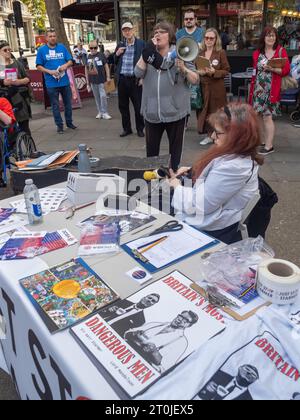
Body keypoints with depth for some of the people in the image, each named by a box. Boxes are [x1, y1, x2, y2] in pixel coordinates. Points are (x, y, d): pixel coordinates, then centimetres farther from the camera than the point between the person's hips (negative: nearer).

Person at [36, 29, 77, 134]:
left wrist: (66, 65, -15)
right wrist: (49, 71, -15)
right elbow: (39, 66, 0)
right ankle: (59, 125, 14)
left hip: (65, 81, 2)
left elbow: (70, 61, 7)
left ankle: (69, 122, 27)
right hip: (51, 83, -2)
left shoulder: (62, 47, 6)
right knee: (55, 105, 5)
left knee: (68, 103, 11)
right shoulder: (42, 50, 0)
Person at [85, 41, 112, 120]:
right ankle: (100, 112, 19)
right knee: (97, 97, 9)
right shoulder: (88, 57, 7)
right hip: (92, 81, 4)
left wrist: (108, 77, -6)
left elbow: (106, 66, 1)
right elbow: (86, 70, 13)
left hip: (101, 80, -3)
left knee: (103, 96, -9)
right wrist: (88, 82, 12)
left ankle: (104, 113, -1)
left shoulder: (101, 55, -2)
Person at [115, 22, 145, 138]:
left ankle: (140, 129, 16)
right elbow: (115, 62, 16)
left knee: (138, 106, 2)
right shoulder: (120, 46, 12)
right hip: (122, 80, 4)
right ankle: (127, 128, 22)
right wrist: (117, 54, -4)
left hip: (135, 80, -4)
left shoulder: (141, 44, 0)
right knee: (123, 106, 9)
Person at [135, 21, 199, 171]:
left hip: (175, 111, -3)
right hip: (152, 111, 3)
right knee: (151, 149, 12)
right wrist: (148, 51, -8)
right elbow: (138, 73, -5)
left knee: (175, 148, 8)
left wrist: (183, 69, -19)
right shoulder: (149, 54, 12)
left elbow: (196, 80, -2)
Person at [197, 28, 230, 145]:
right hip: (203, 87, 4)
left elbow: (226, 71, -5)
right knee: (205, 110, 6)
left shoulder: (221, 52, -3)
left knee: (217, 112, -1)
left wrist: (214, 72, -20)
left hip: (217, 88, -4)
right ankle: (209, 135, 18)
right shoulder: (200, 52, 9)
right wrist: (199, 72, -8)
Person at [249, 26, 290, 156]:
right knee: (263, 116, 7)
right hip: (259, 88, 4)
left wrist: (272, 69, -19)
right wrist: (252, 90, 10)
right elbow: (255, 72, 14)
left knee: (267, 116, -8)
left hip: (272, 89, -4)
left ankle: (269, 146, -2)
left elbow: (286, 70, -5)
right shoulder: (257, 53, 10)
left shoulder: (281, 51, 0)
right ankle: (267, 141, 19)